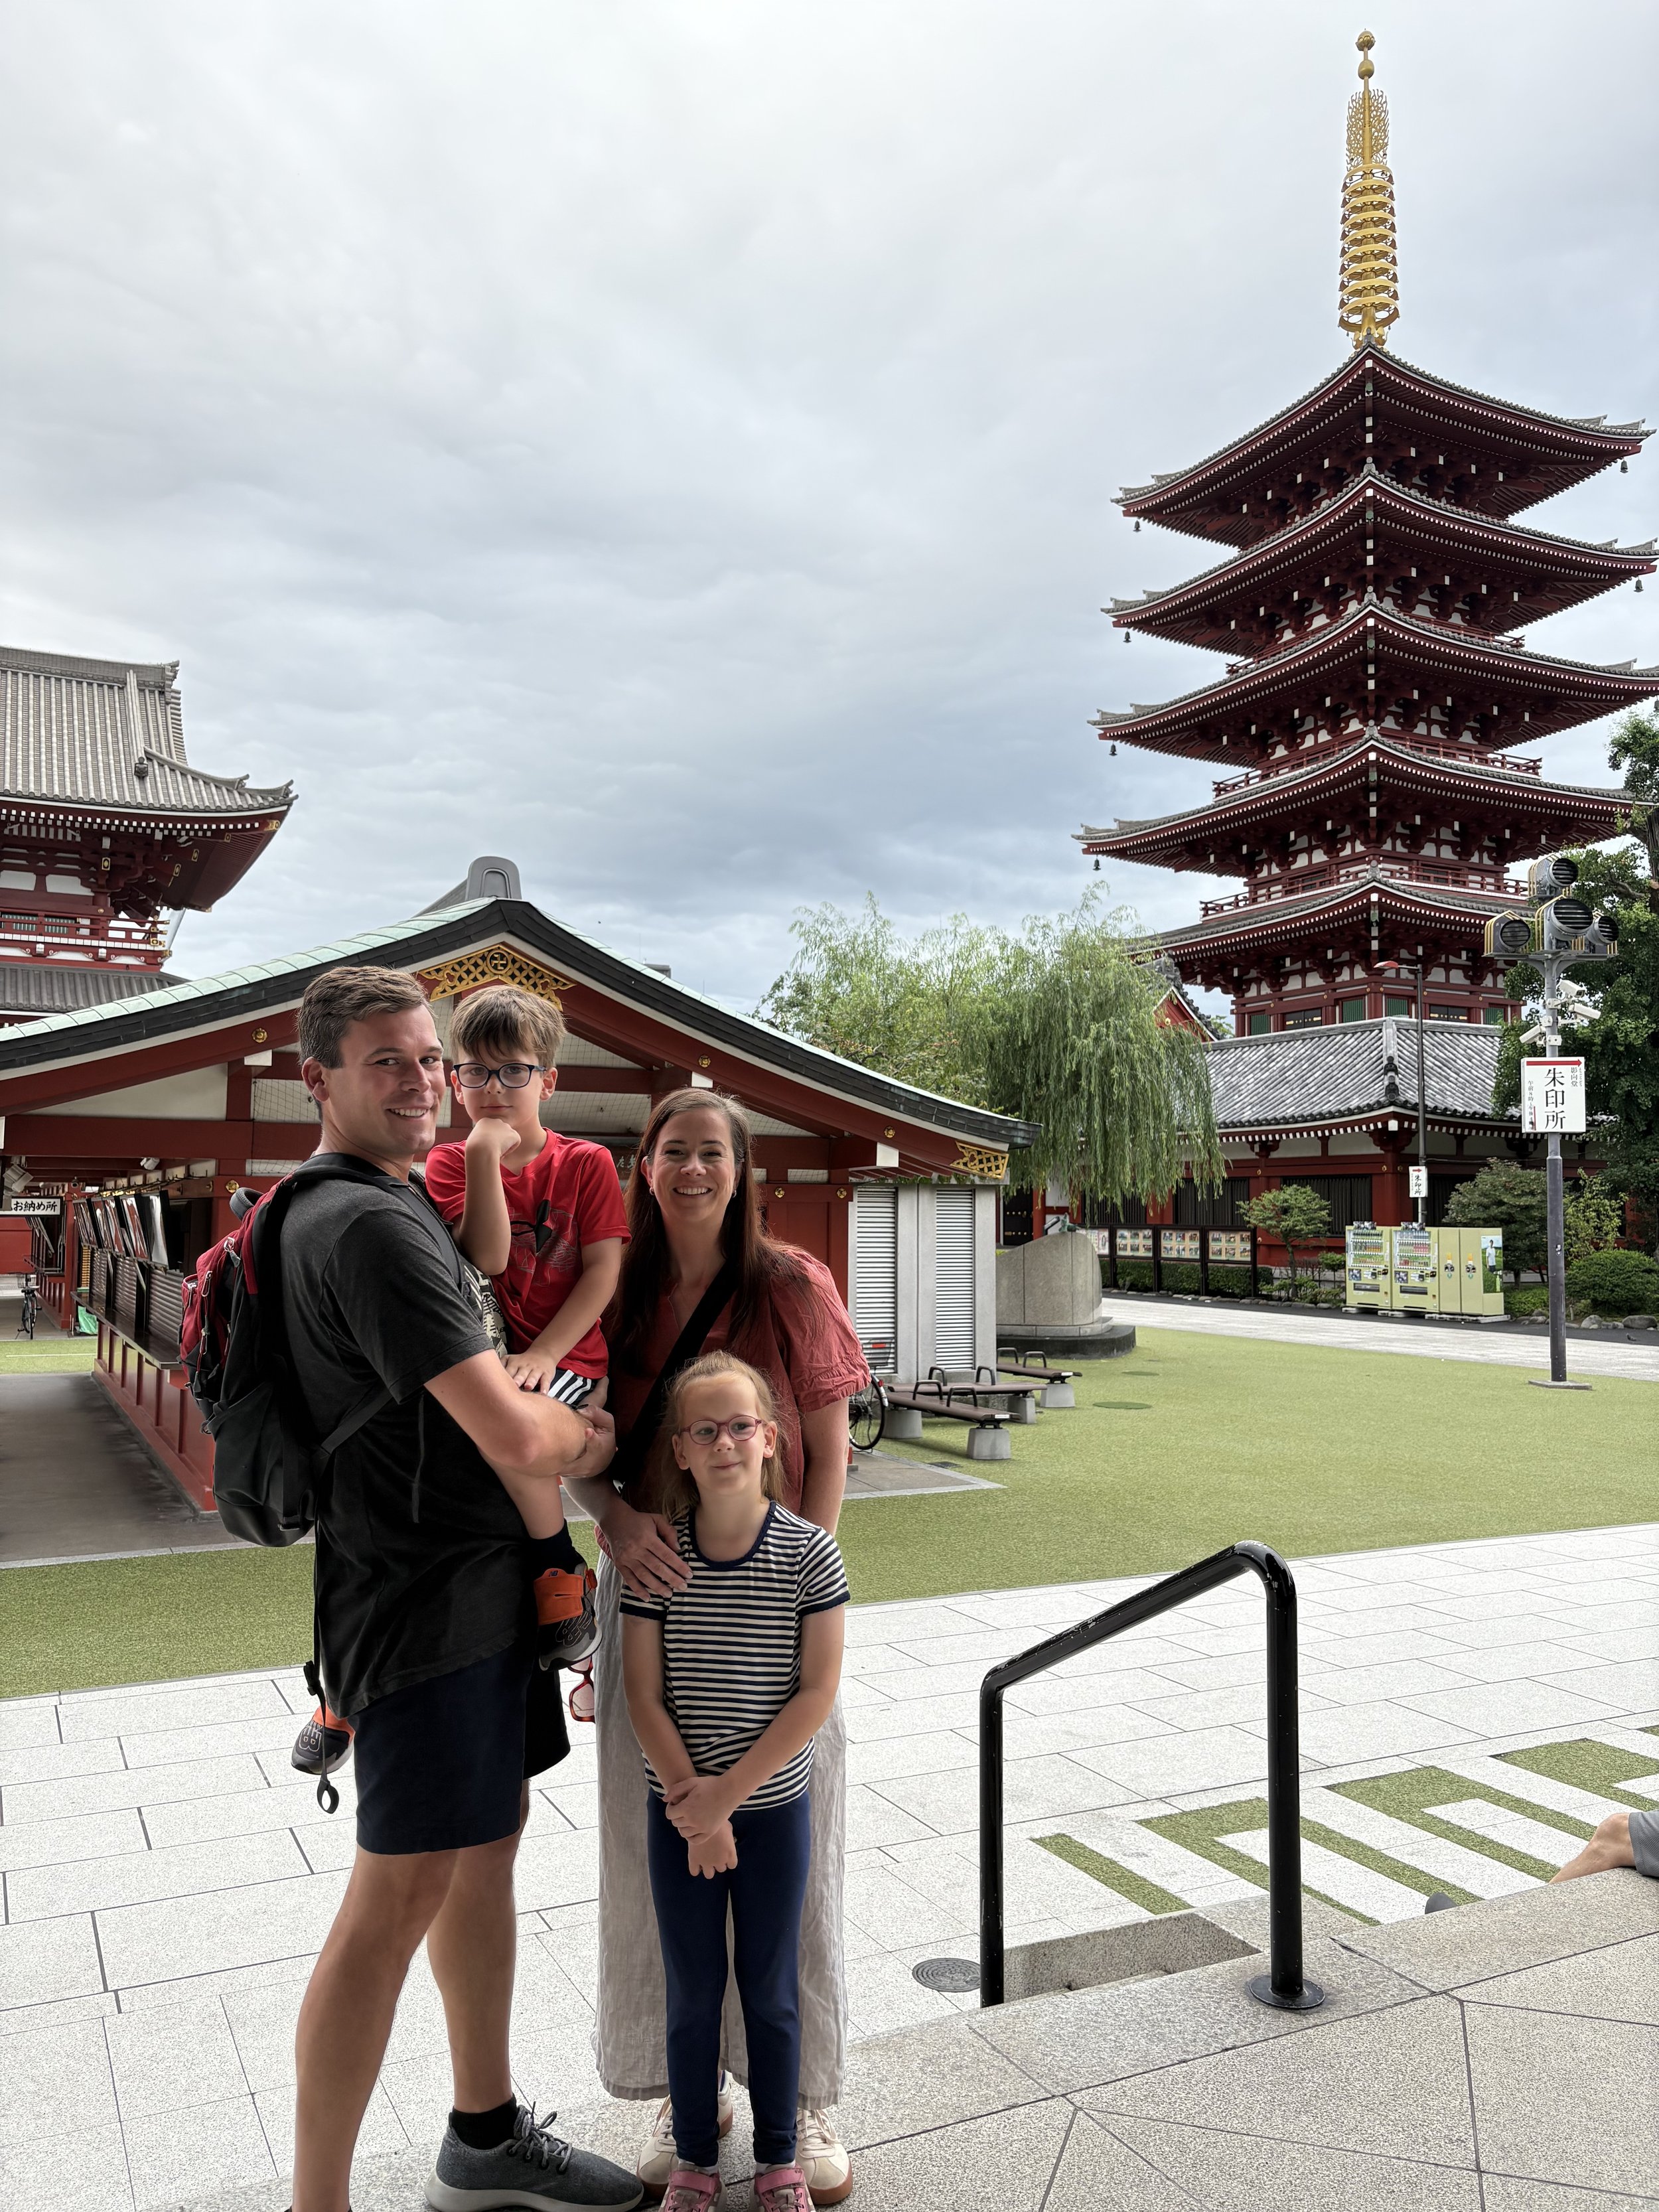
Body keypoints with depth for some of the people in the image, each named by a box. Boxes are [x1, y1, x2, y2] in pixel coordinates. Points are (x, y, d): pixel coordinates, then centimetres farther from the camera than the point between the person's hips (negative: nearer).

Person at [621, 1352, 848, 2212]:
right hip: (679, 1811, 1)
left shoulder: (809, 1551, -13)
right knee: (693, 1994, 15)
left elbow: (817, 1691, -13)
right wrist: (694, 1804, -13)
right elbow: (644, 1695, -8)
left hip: (774, 1807, -1)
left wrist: (728, 1793, -15)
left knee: (770, 1993, 15)